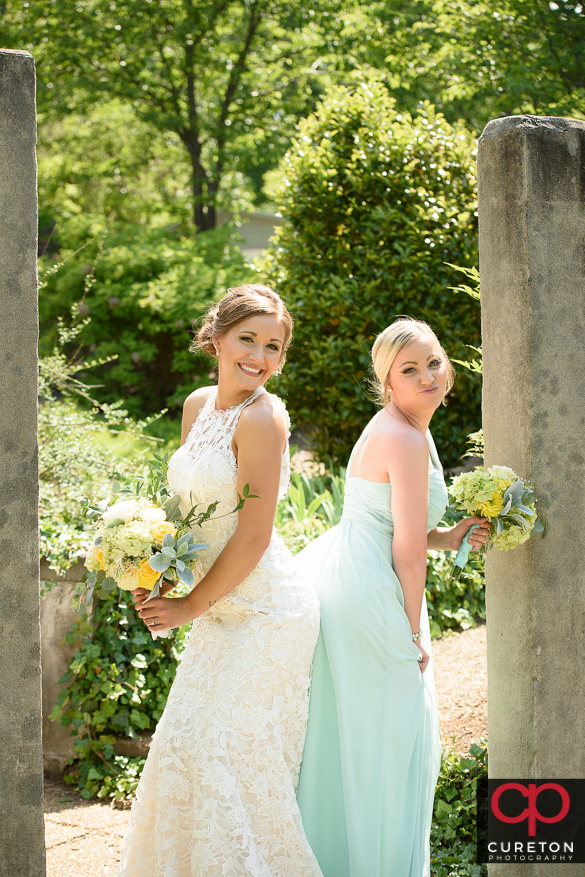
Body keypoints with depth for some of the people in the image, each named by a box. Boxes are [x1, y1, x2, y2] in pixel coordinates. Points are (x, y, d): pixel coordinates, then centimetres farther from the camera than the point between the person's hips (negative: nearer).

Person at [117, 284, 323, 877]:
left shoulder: (261, 417, -18)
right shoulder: (198, 405, 7)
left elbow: (253, 538, -19)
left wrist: (189, 608, -10)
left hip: (265, 614, -8)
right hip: (223, 612, 8)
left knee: (215, 749, -7)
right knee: (188, 746, 13)